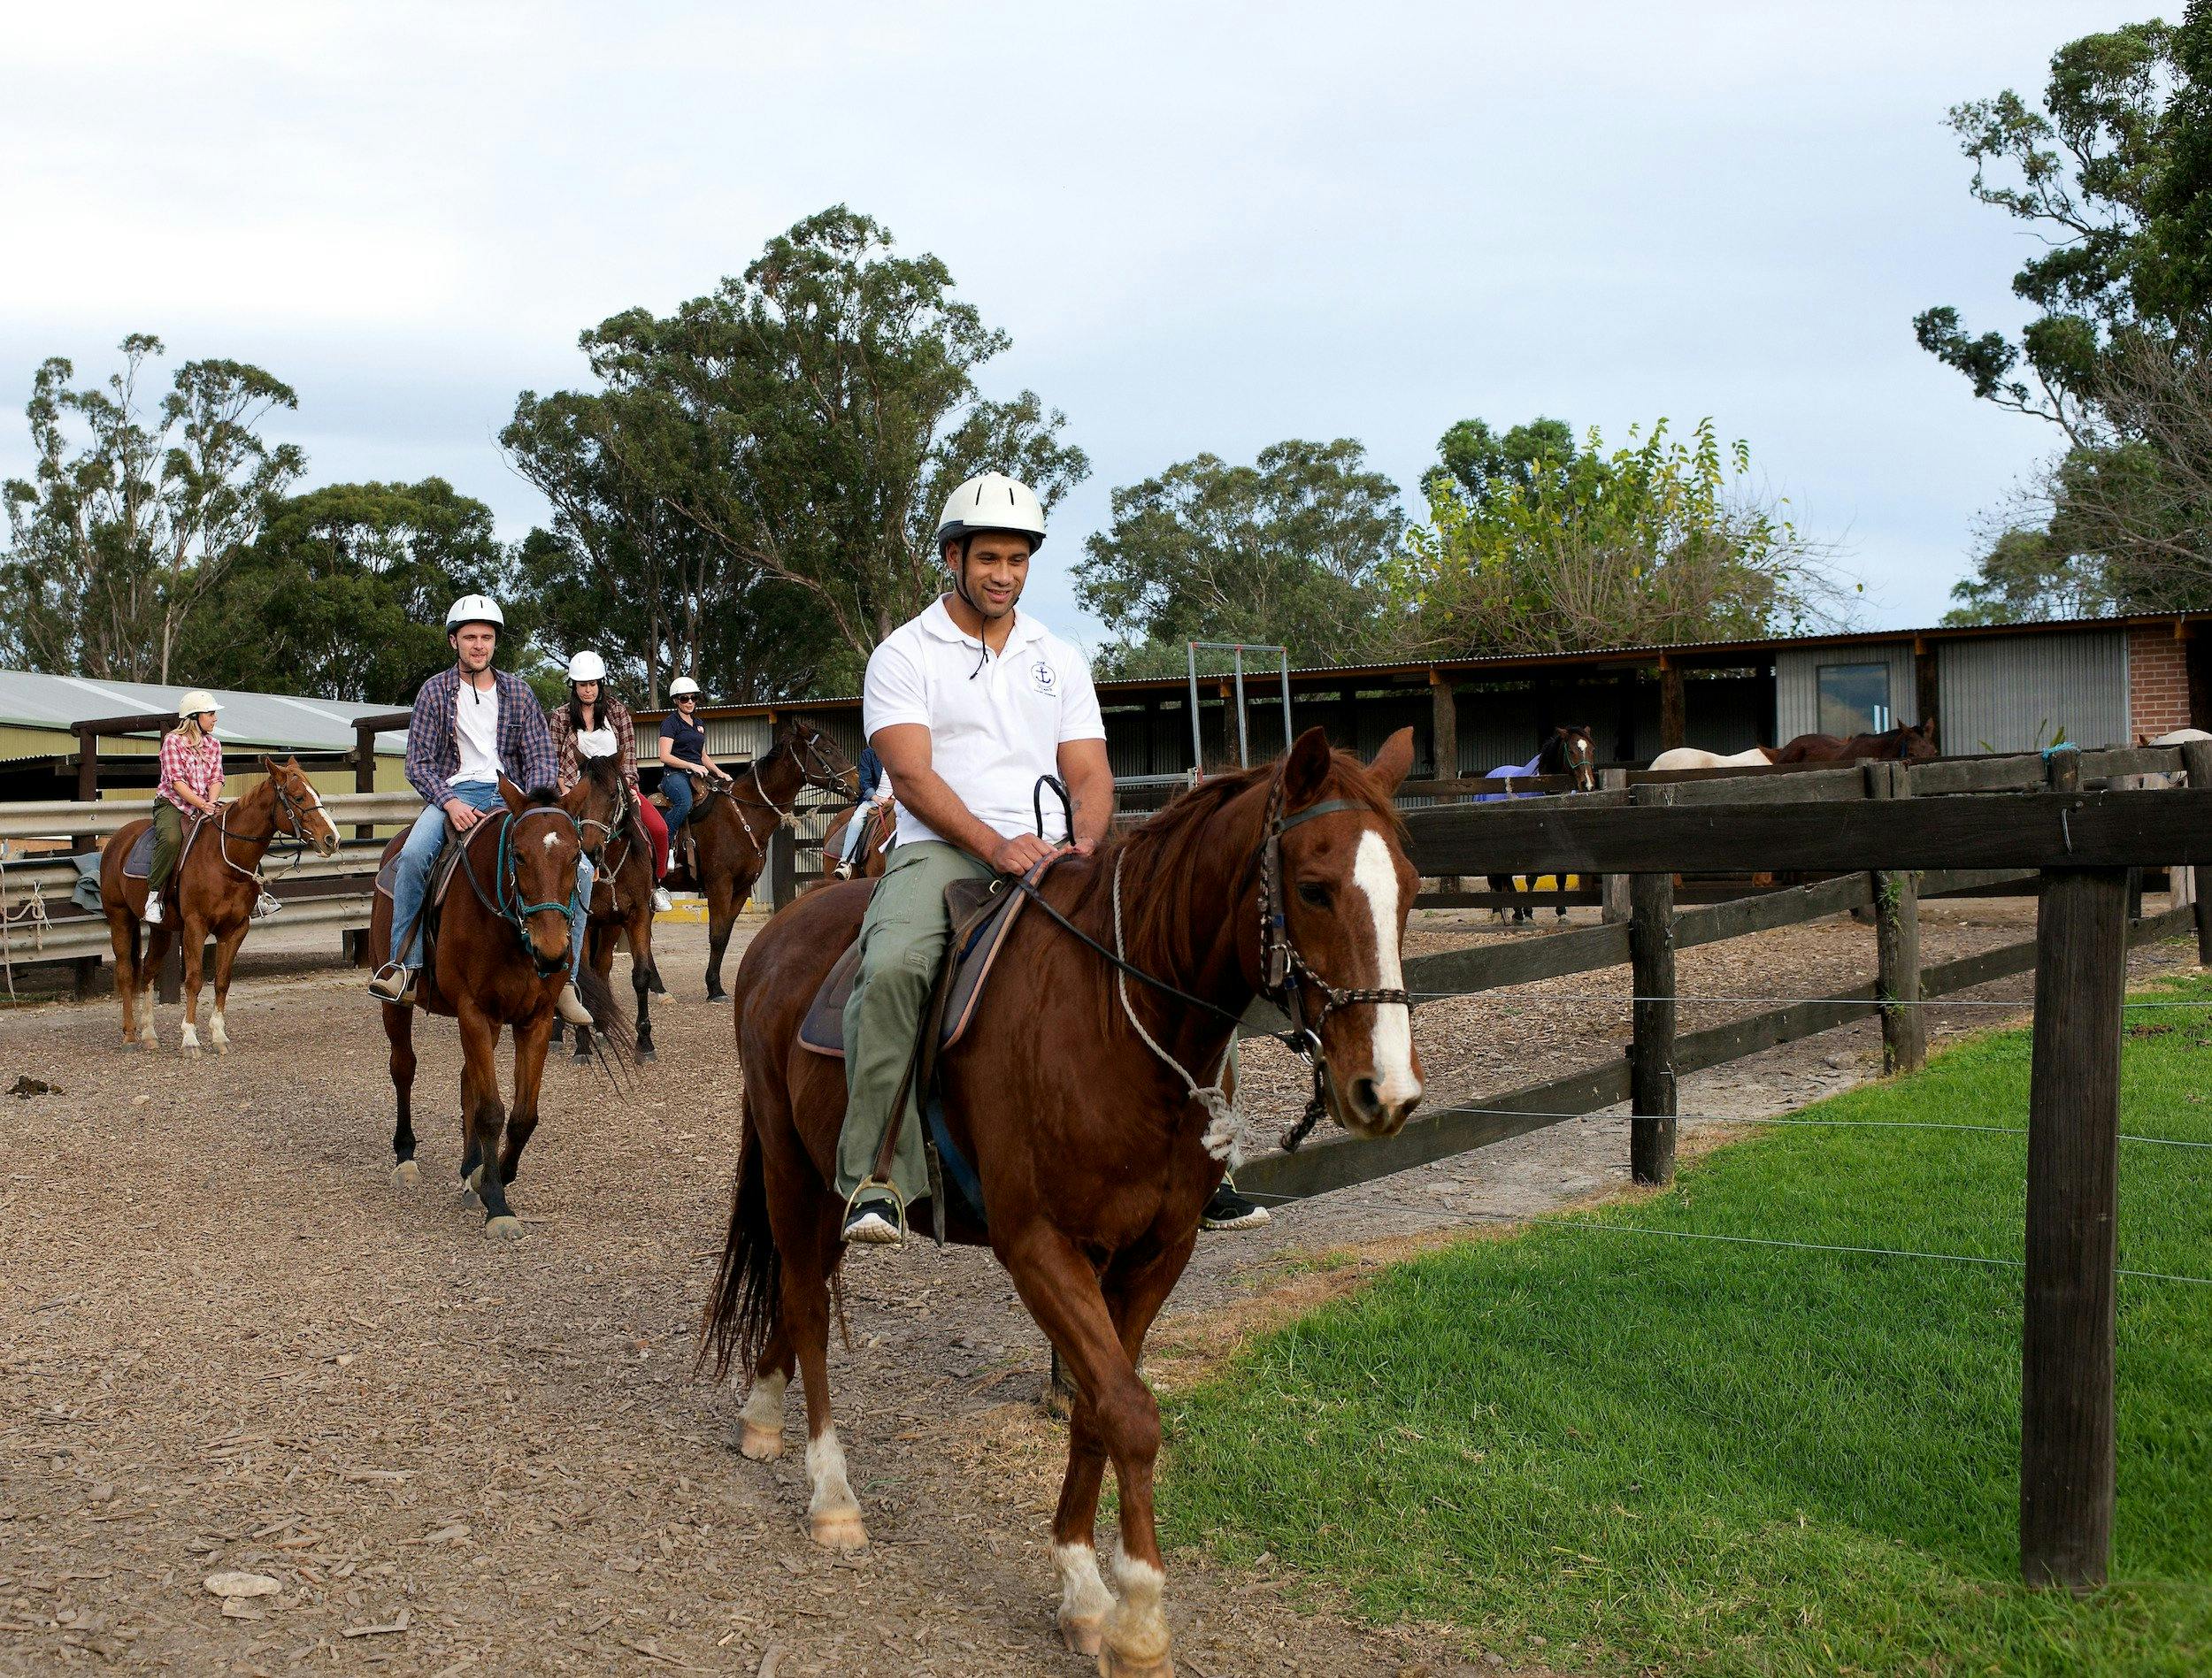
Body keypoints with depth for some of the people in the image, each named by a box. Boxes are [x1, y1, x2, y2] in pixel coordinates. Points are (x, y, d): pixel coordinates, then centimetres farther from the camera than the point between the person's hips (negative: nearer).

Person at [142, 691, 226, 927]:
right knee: (172, 839, -36)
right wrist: (201, 804, -24)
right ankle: (154, 894, -25)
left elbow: (216, 779, 5)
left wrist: (211, 803, -16)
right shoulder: (173, 741, -6)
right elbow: (176, 781, -14)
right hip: (172, 804, -6)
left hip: (204, 806, 6)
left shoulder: (213, 744, 12)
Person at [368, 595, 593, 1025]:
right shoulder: (436, 691, 4)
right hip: (455, 792, -2)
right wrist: (449, 803, -18)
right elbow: (418, 763, 1)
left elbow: (540, 756, 8)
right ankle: (405, 965, -24)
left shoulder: (517, 691, 10)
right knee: (414, 855, -35)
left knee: (579, 868, -18)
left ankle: (564, 976, -10)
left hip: (510, 793, 2)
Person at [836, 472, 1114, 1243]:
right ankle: (876, 1180, -30)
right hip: (940, 852, -3)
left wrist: (1082, 840, -10)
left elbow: (1090, 774, 13)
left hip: (1049, 856, 4)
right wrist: (994, 844, -22)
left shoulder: (1060, 658, 20)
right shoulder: (904, 654, 6)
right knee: (892, 967, -35)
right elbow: (912, 775, -7)